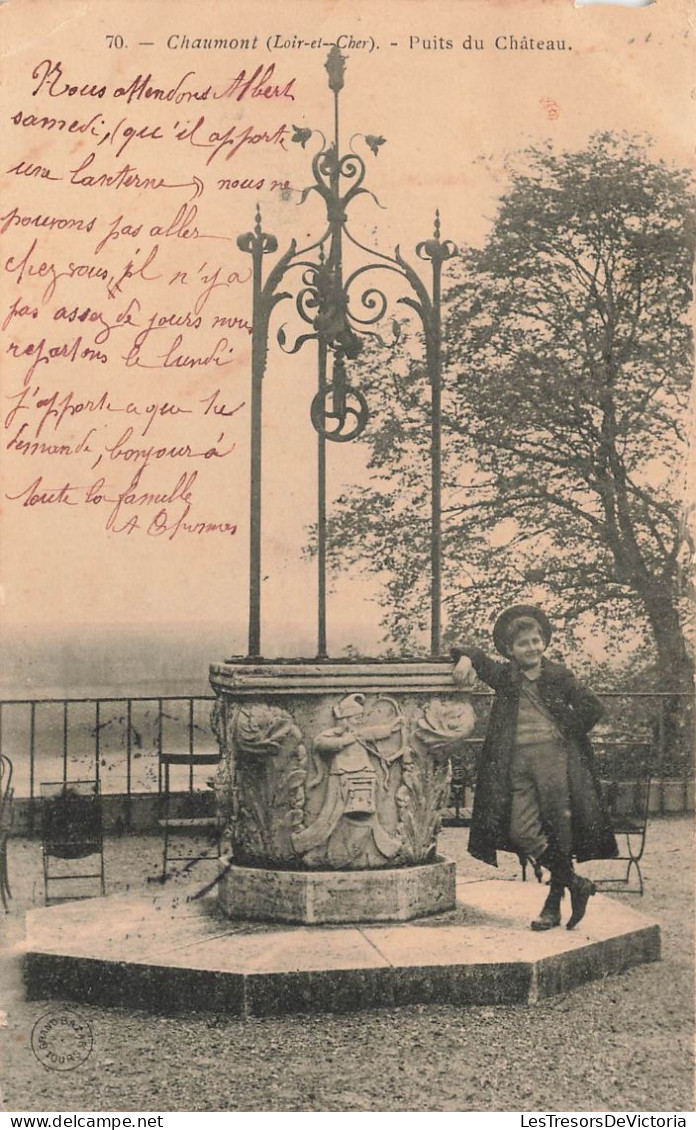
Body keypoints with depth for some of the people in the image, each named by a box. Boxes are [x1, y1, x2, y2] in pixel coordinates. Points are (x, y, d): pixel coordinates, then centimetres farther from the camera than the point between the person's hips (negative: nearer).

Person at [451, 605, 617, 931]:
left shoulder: (559, 676, 8)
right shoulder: (504, 676, 12)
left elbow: (593, 708, 9)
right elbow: (471, 653, 18)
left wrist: (567, 732, 6)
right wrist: (465, 657, -4)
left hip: (554, 756, -2)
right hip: (516, 761, 2)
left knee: (557, 827, -3)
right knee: (522, 832, -11)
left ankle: (554, 903, 12)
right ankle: (575, 884, 5)